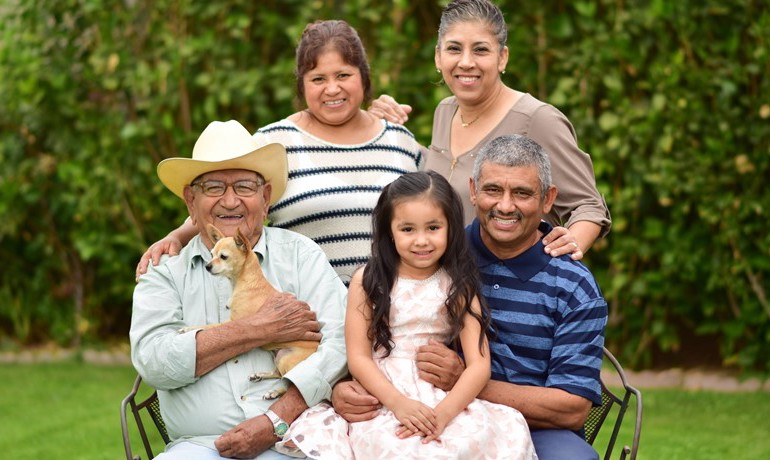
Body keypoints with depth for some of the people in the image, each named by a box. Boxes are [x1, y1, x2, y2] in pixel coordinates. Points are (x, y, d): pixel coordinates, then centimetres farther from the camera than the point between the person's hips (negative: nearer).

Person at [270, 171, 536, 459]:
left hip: (444, 400, 2)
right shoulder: (367, 281, 4)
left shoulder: (458, 286, 5)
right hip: (382, 400, -2)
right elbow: (358, 357, 0)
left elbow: (479, 363, -3)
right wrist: (399, 403, -17)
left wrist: (442, 414, -20)